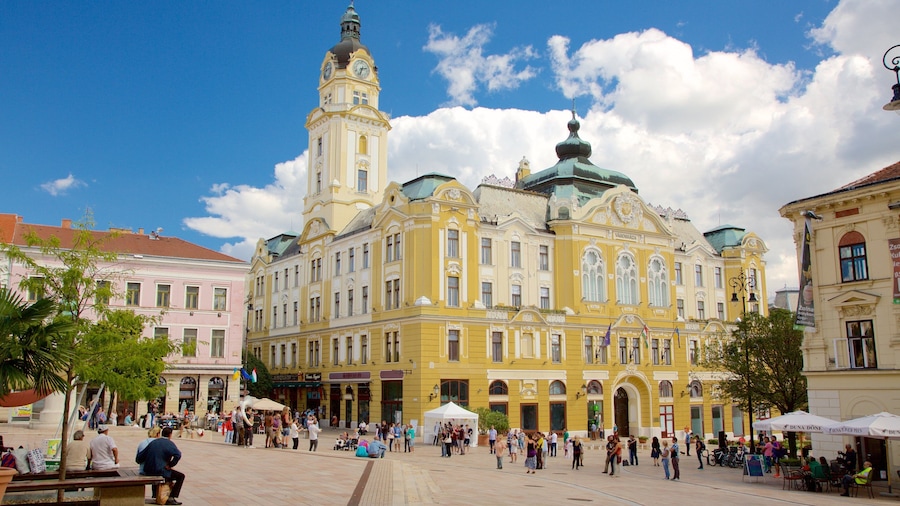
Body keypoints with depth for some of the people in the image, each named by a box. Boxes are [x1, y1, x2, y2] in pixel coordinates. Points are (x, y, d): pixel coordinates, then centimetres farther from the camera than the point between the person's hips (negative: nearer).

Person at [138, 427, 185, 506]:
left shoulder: (153, 442, 9)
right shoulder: (169, 443, -9)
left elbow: (139, 457, 7)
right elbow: (177, 455, -28)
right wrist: (170, 465, -16)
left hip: (148, 472, 7)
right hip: (160, 471, -7)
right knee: (181, 476, 7)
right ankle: (171, 498, 2)